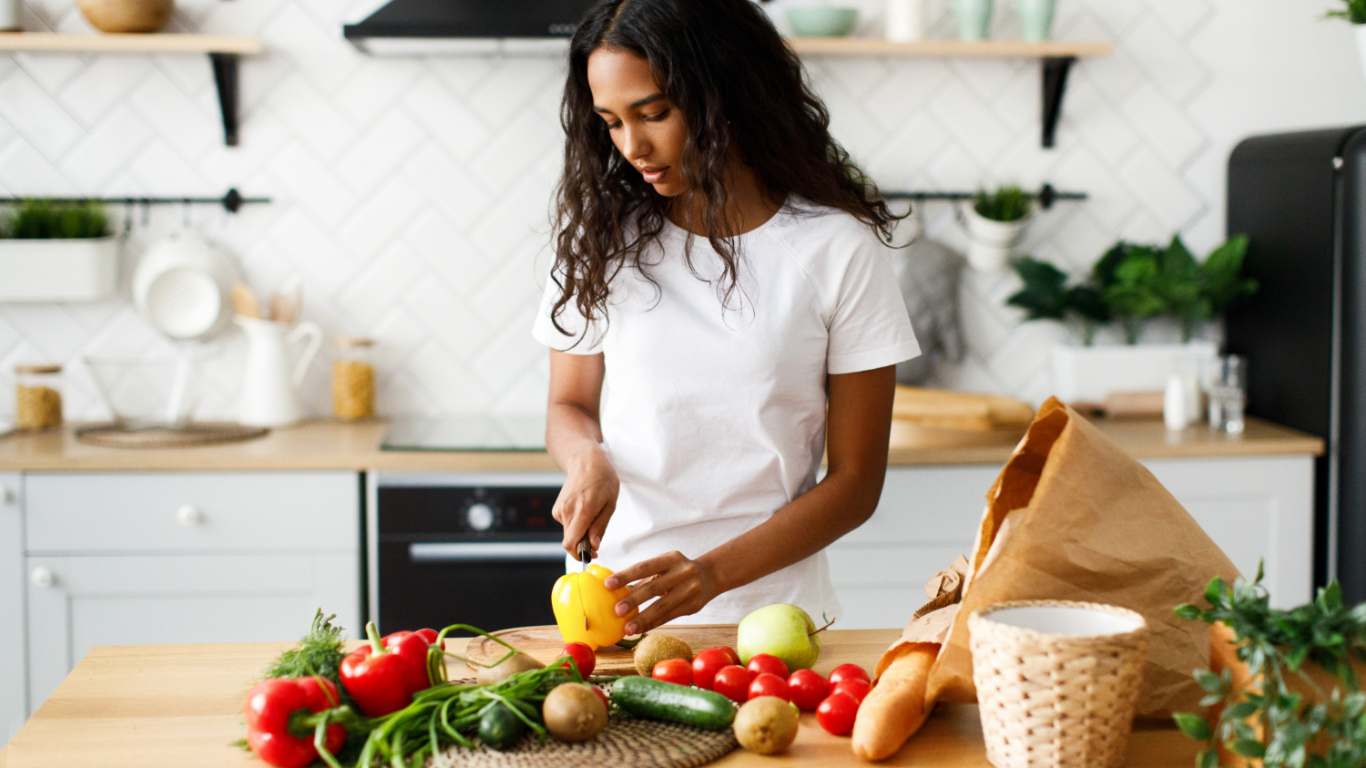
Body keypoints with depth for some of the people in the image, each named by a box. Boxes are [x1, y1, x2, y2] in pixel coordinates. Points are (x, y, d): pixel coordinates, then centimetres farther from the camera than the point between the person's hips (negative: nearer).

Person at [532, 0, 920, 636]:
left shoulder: (839, 248, -2)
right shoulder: (602, 232, 6)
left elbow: (854, 482, -1)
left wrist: (714, 573, -14)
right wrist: (587, 459, -7)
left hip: (770, 609, -2)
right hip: (610, 607, 2)